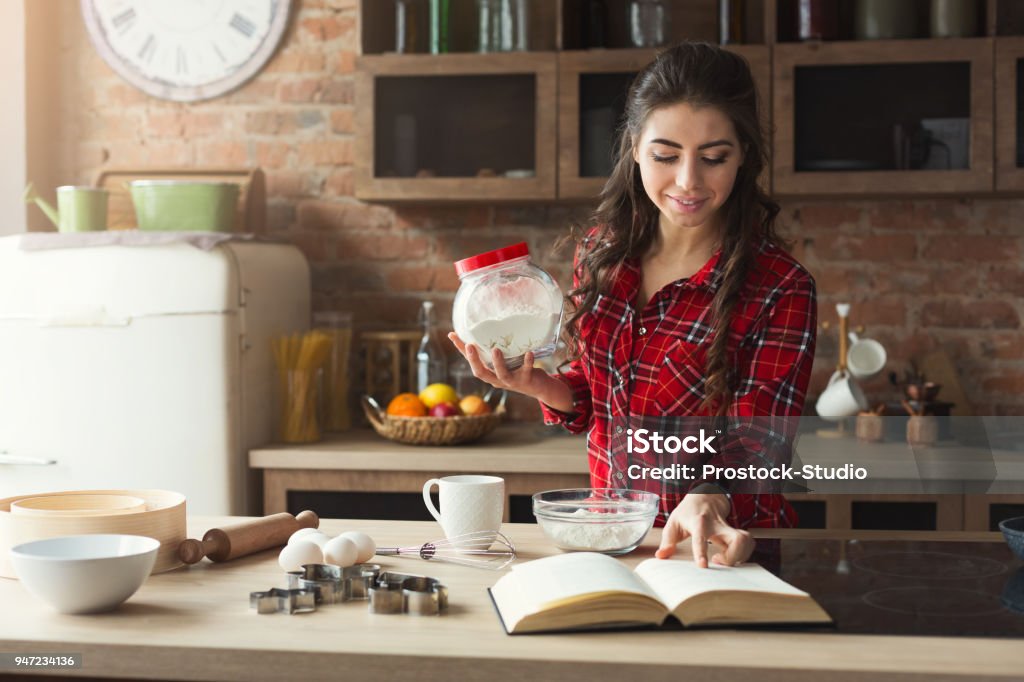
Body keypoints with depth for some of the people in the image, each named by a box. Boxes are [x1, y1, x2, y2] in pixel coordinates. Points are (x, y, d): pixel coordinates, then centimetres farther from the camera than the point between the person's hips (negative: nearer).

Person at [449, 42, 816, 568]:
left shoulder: (781, 290, -11)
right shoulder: (601, 251, 3)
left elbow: (754, 450, -14)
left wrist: (709, 502, -35)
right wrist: (539, 386, -6)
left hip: (718, 550, -4)